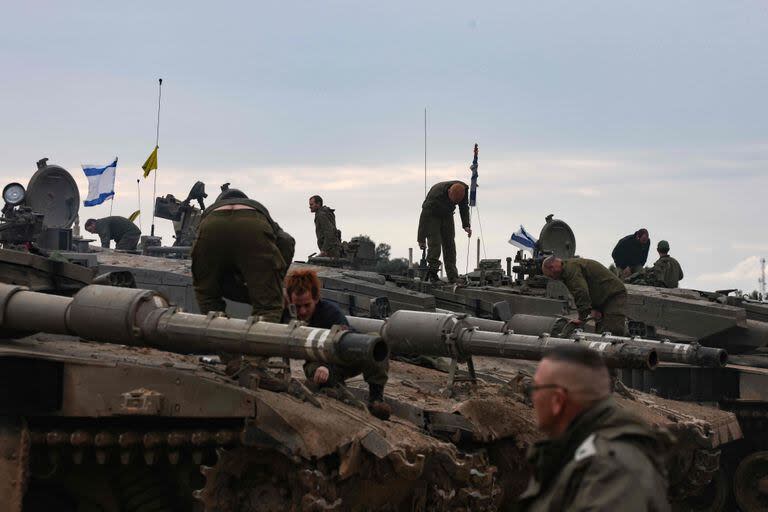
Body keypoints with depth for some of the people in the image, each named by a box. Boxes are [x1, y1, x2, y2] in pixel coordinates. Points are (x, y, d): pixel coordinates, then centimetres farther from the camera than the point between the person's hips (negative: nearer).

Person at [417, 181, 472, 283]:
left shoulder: (464, 189, -24)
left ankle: (453, 277, -5)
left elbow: (464, 207, -2)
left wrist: (466, 225, -11)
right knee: (434, 244, -19)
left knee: (450, 245, -3)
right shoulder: (436, 194, -38)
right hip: (432, 216, -4)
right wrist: (421, 239, -24)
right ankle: (432, 271, -8)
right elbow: (424, 217, -29)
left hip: (447, 215, 4)